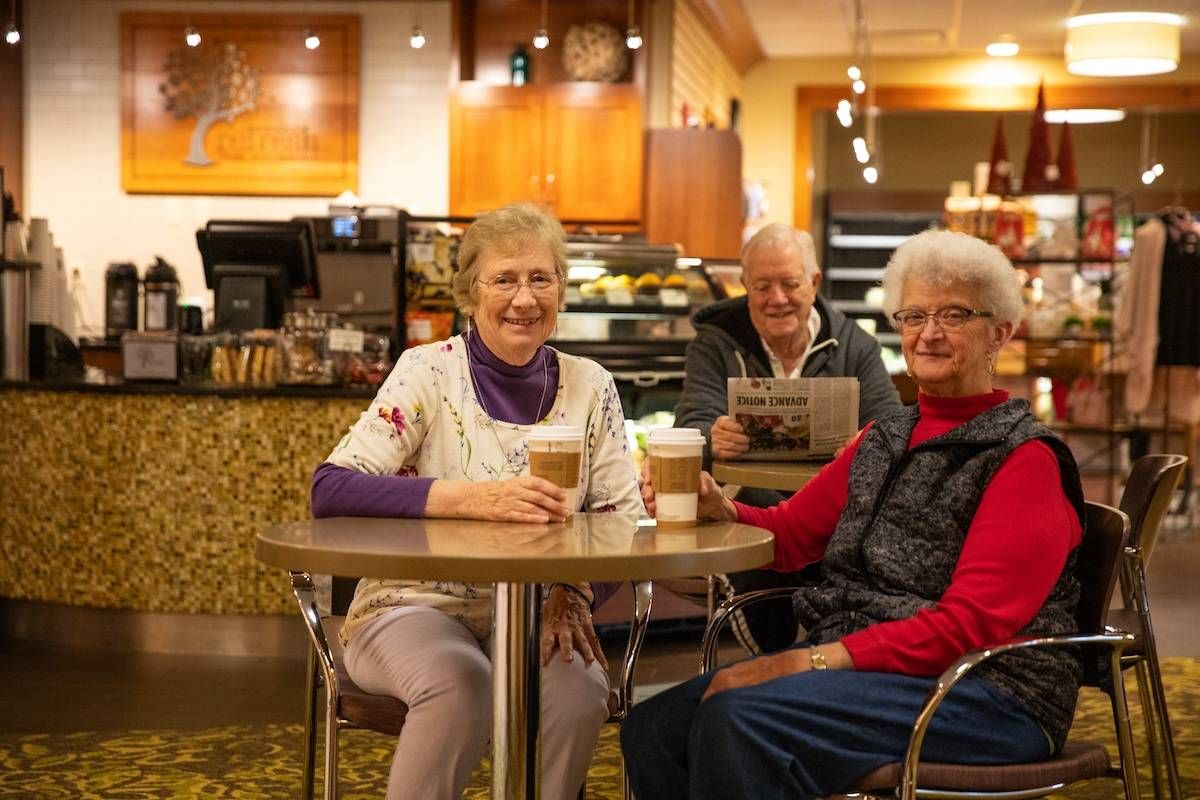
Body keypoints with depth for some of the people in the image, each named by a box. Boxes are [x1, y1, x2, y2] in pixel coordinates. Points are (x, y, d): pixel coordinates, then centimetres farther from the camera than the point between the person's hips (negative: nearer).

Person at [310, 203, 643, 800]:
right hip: (418, 606, -2)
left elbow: (624, 518, 1)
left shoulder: (590, 386, 4)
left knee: (580, 690, -29)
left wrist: (574, 592, -20)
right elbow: (331, 489, -16)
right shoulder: (429, 371, -6)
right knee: (461, 682, -34)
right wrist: (472, 498, -29)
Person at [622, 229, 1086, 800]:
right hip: (850, 667, 7)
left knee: (737, 718, -30)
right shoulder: (884, 439, 16)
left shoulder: (1024, 459, -7)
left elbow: (970, 625, -16)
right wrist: (719, 510, -5)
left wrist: (815, 660, -22)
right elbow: (790, 534, 18)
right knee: (652, 728, -14)